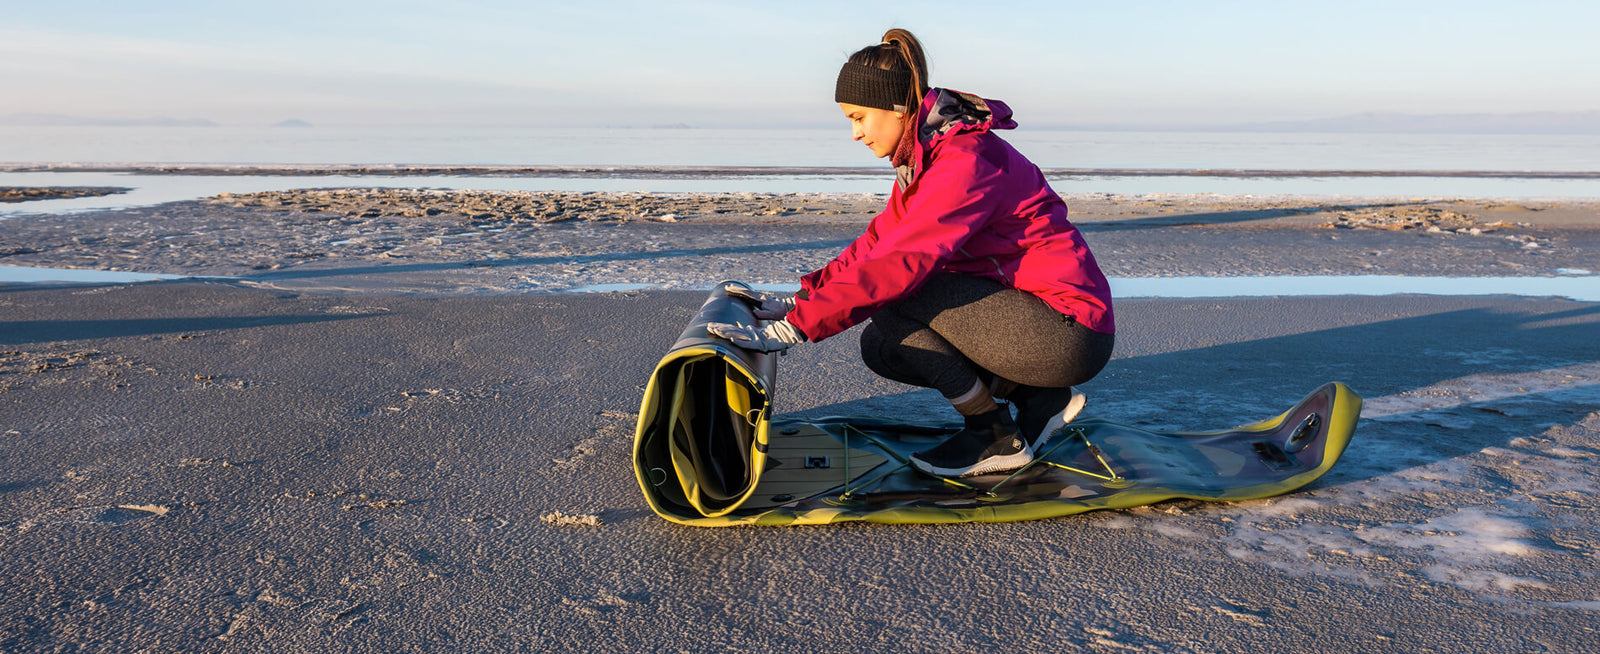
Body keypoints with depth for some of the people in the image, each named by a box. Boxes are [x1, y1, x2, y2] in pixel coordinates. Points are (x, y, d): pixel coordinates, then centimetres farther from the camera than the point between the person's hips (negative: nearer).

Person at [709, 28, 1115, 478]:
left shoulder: (966, 161, -23)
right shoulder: (923, 157, 8)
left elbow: (900, 260, -31)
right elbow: (880, 240, 10)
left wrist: (793, 328, -32)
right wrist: (797, 300, 0)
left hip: (1068, 331, -9)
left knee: (897, 294, -19)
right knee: (880, 345, 3)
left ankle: (995, 437, -5)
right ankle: (1037, 398, 9)